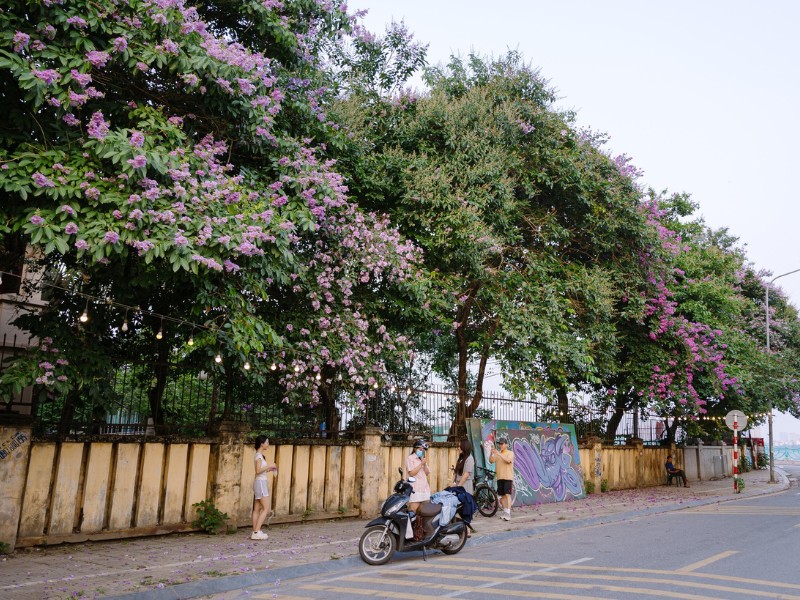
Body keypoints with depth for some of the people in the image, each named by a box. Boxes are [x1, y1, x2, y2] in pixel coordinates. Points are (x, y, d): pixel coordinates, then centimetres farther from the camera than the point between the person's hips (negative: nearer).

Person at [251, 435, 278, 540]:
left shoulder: (259, 455, 14)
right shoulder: (259, 455, -13)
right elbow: (258, 470, -22)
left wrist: (269, 469, 12)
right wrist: (269, 465, -16)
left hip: (260, 482, 9)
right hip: (260, 482, -9)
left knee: (257, 509, 7)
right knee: (266, 508, -9)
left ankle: (255, 532, 9)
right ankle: (256, 532, -10)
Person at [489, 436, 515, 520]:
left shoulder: (510, 453, -1)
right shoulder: (497, 453, 12)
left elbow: (508, 460, -21)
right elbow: (491, 461, 1)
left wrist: (498, 453, -28)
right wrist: (491, 453, -17)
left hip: (508, 477, -5)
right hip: (499, 477, 5)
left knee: (507, 494, -12)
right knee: (502, 495, 9)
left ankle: (508, 513, -14)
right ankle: (505, 511, 20)